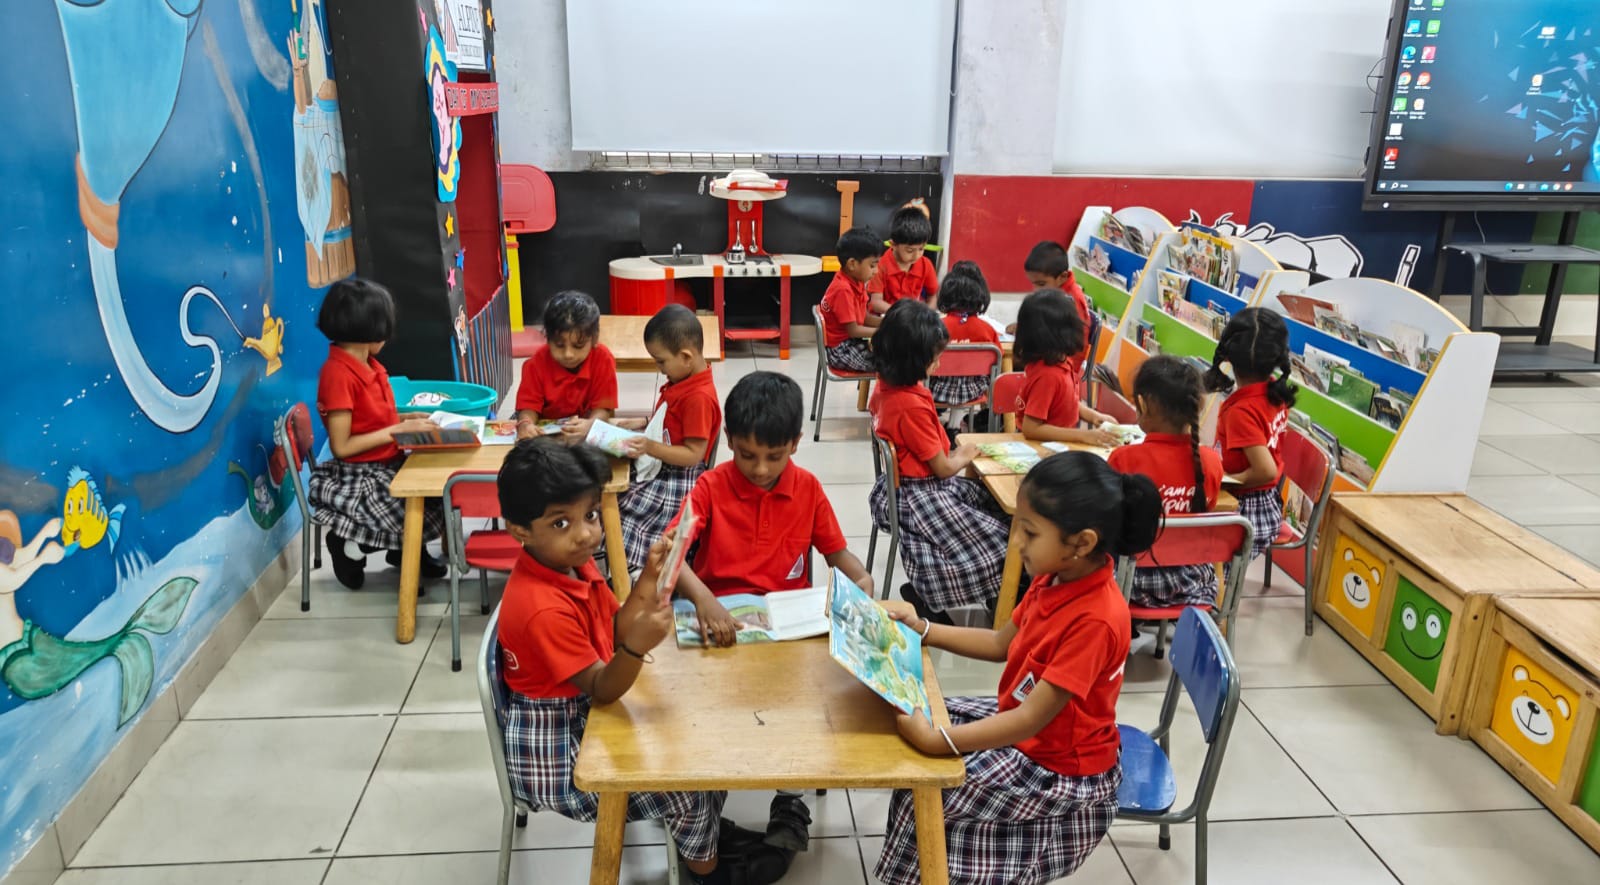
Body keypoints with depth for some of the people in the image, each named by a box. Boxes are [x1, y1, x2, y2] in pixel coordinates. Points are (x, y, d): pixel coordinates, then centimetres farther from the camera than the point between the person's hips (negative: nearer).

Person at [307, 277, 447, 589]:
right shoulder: (338, 374, -21)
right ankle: (350, 545, 4)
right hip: (359, 476, -9)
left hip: (390, 464, 9)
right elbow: (341, 447, -22)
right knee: (422, 517, -20)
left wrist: (406, 420, 4)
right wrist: (398, 430, -22)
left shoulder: (369, 364, 7)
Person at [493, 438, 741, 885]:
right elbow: (601, 690, -28)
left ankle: (706, 834, 35)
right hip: (552, 751, -9)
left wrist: (649, 578, -13)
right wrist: (638, 645, -48)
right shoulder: (543, 608, -32)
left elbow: (614, 632, 3)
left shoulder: (571, 563, -4)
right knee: (691, 791, -5)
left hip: (582, 718, 9)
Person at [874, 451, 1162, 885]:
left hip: (1060, 766, -9)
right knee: (924, 718, 12)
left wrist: (937, 741, -39)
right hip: (1024, 723, 9)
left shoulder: (1095, 620, -34)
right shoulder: (1057, 578, -6)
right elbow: (1002, 643, 9)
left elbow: (1030, 719, -33)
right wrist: (923, 630, 3)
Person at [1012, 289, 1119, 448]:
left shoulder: (1060, 361, 1)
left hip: (1061, 443, 9)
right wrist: (1084, 435, -25)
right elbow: (1031, 428, -25)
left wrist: (1094, 416, 4)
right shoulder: (1047, 374, -25)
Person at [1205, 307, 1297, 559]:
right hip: (1269, 507, 9)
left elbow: (1266, 471, -31)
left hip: (1243, 512, -9)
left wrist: (1226, 480, -18)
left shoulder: (1240, 411, -27)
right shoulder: (1276, 392, -3)